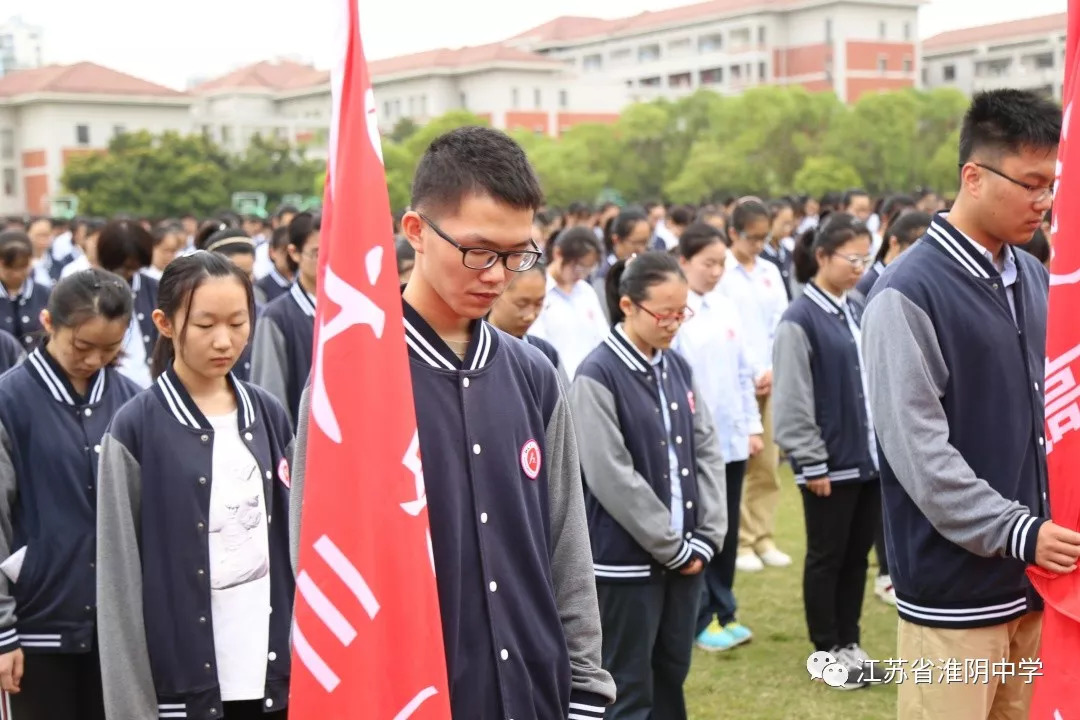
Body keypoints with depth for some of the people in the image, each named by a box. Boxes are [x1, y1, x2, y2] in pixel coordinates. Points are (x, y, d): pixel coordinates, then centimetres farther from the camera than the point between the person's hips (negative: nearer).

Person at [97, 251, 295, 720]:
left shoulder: (269, 416, 6)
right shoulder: (136, 428, -6)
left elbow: (296, 543, 9)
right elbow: (119, 577, -5)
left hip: (271, 672, 3)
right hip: (183, 679, -3)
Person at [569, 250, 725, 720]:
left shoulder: (678, 368, 7)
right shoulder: (597, 376, -14)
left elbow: (707, 453, 8)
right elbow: (612, 478, -17)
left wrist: (706, 538, -1)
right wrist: (672, 548, -12)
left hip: (686, 554, 7)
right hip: (628, 559, -6)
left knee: (671, 676, 16)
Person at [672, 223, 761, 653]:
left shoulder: (728, 311, 8)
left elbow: (743, 373, 13)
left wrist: (753, 425, 11)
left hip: (731, 439, 6)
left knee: (727, 530, 13)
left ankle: (724, 612, 24)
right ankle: (702, 619, 15)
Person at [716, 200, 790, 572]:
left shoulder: (770, 272, 11)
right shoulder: (719, 273, -6)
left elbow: (783, 326, 11)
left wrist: (774, 370, -2)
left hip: (770, 380, 5)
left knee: (767, 463, 7)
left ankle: (763, 537, 16)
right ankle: (740, 542, 7)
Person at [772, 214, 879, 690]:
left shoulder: (859, 312, 8)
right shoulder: (800, 320, -13)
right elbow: (794, 403, -14)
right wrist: (812, 464, -14)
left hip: (870, 457, 7)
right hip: (831, 463, -7)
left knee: (857, 555, 15)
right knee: (827, 558, 7)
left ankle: (849, 641, 27)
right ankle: (828, 648, 20)